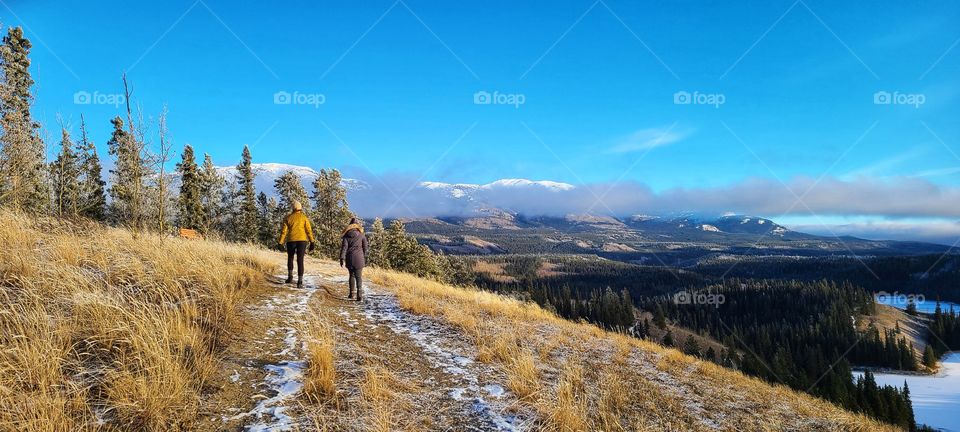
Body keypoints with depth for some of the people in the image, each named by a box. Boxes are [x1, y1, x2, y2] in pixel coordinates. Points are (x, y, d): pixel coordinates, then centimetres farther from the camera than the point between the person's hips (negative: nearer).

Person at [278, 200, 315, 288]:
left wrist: (281, 243, 5)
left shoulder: (288, 218, 5)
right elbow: (309, 230, -3)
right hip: (302, 240, -1)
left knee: (290, 258, 24)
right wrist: (312, 242, -2)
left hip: (291, 241, 1)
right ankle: (300, 282, -9)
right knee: (300, 260, -2)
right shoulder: (304, 217, 3)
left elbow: (284, 231, 1)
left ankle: (290, 276, 17)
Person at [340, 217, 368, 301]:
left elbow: (344, 247, -3)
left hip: (349, 258, 1)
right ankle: (359, 296, -14)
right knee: (358, 277, -3)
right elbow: (365, 247, 6)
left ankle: (351, 294, 21)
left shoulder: (347, 236, 3)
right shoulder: (362, 235, 2)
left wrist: (342, 258, -4)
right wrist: (365, 257, 17)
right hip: (359, 258, -1)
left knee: (351, 275, 17)